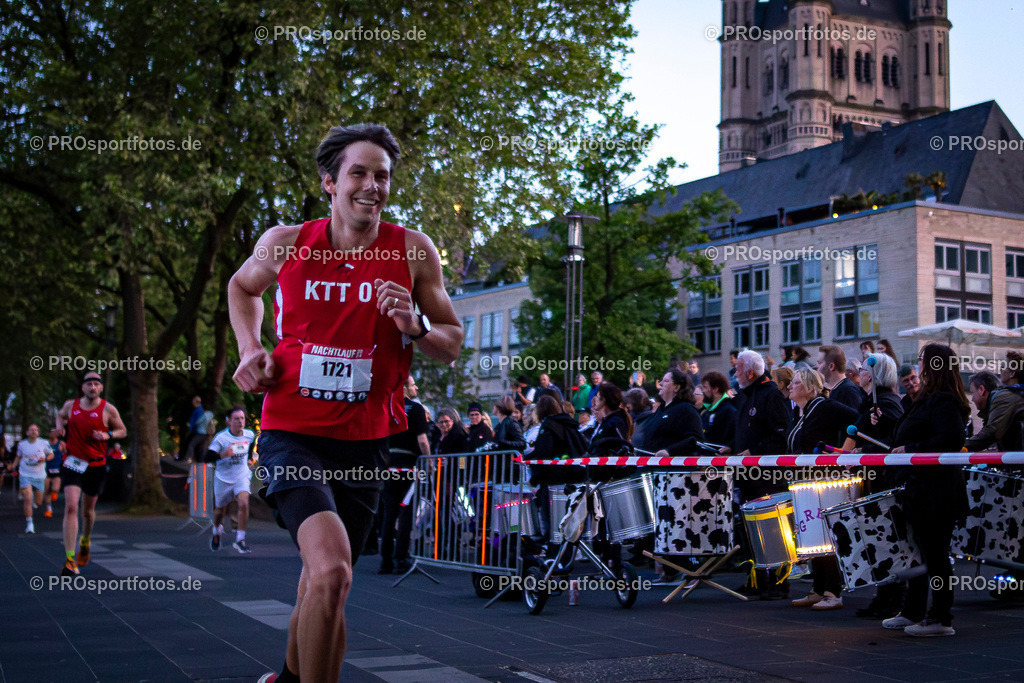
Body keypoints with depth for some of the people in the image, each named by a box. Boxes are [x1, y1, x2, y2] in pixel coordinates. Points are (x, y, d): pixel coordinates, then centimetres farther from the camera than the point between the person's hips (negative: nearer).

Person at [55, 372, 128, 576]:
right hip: (73, 463, 0)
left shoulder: (108, 410, -3)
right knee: (71, 507, -16)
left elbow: (123, 431, 7)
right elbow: (60, 415, 26)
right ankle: (70, 559, -17)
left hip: (96, 465, 0)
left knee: (88, 510, 15)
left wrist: (108, 435, -13)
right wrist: (60, 426, 5)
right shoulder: (71, 405, 3)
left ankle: (85, 541, 48)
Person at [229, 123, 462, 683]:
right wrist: (250, 348, 4)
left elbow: (452, 346, 5)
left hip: (364, 441, 2)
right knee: (331, 571, -24)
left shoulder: (413, 251, -2)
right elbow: (242, 286, 20)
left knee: (322, 581, 14)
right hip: (291, 432, -2)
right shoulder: (285, 243, -2)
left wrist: (415, 326, -16)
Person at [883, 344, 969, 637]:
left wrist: (911, 450, -23)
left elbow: (952, 439, -28)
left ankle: (941, 619, 1)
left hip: (937, 489, -11)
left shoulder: (943, 401, -16)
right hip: (921, 488, 11)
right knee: (920, 551, 15)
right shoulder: (929, 399, 16)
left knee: (934, 553, -5)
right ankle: (913, 612, 24)